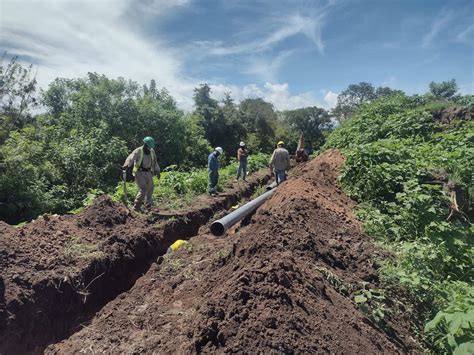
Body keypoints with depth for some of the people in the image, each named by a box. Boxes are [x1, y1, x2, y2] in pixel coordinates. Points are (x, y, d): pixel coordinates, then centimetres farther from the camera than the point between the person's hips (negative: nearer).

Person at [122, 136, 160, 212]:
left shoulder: (152, 151, 8)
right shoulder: (138, 151, -12)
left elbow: (154, 162, 21)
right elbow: (130, 158, -28)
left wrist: (157, 171, 24)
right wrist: (126, 165, -46)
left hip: (148, 173, 6)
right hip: (139, 173, -6)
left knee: (150, 189, 11)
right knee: (143, 189, -17)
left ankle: (148, 205, 29)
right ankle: (136, 206, -5)